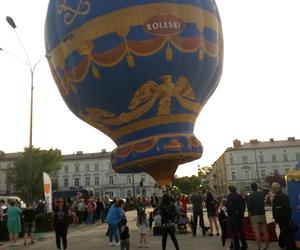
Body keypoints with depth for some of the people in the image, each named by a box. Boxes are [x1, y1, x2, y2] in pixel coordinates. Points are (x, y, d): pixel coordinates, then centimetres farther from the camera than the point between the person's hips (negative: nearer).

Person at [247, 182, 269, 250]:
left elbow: (249, 207, -11)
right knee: (265, 231, 10)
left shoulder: (250, 196, -9)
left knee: (257, 232, -1)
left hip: (254, 215, -4)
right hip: (262, 214, 4)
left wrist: (249, 213, 3)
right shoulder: (262, 194, 2)